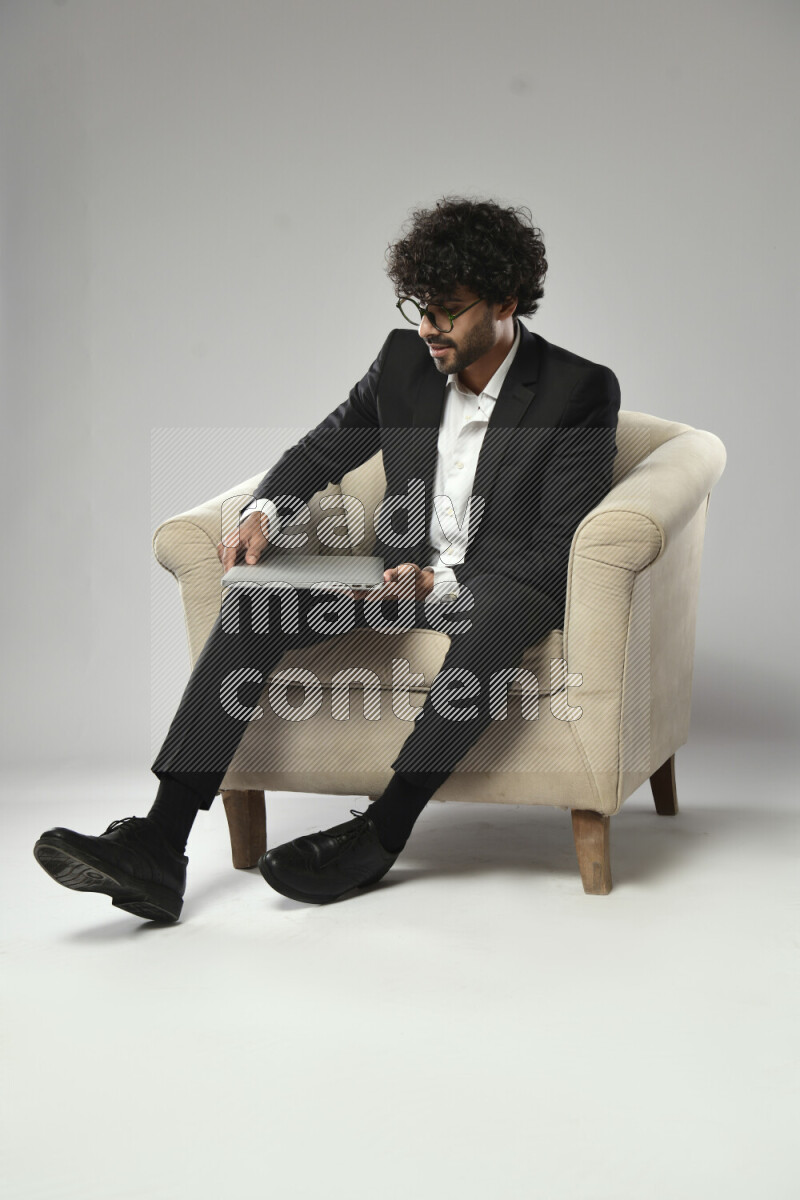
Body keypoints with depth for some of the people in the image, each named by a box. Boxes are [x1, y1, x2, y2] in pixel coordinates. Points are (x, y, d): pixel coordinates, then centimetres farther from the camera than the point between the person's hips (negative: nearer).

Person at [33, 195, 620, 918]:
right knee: (257, 600, -20)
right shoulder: (405, 359, 3)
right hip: (407, 576, 5)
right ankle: (159, 848, -28)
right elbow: (323, 448, 16)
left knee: (498, 612, -41)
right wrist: (265, 513, -6)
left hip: (509, 584, -4)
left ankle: (378, 837, -32)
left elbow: (558, 555, -16)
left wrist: (436, 585, -29)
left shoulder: (583, 392, -12)